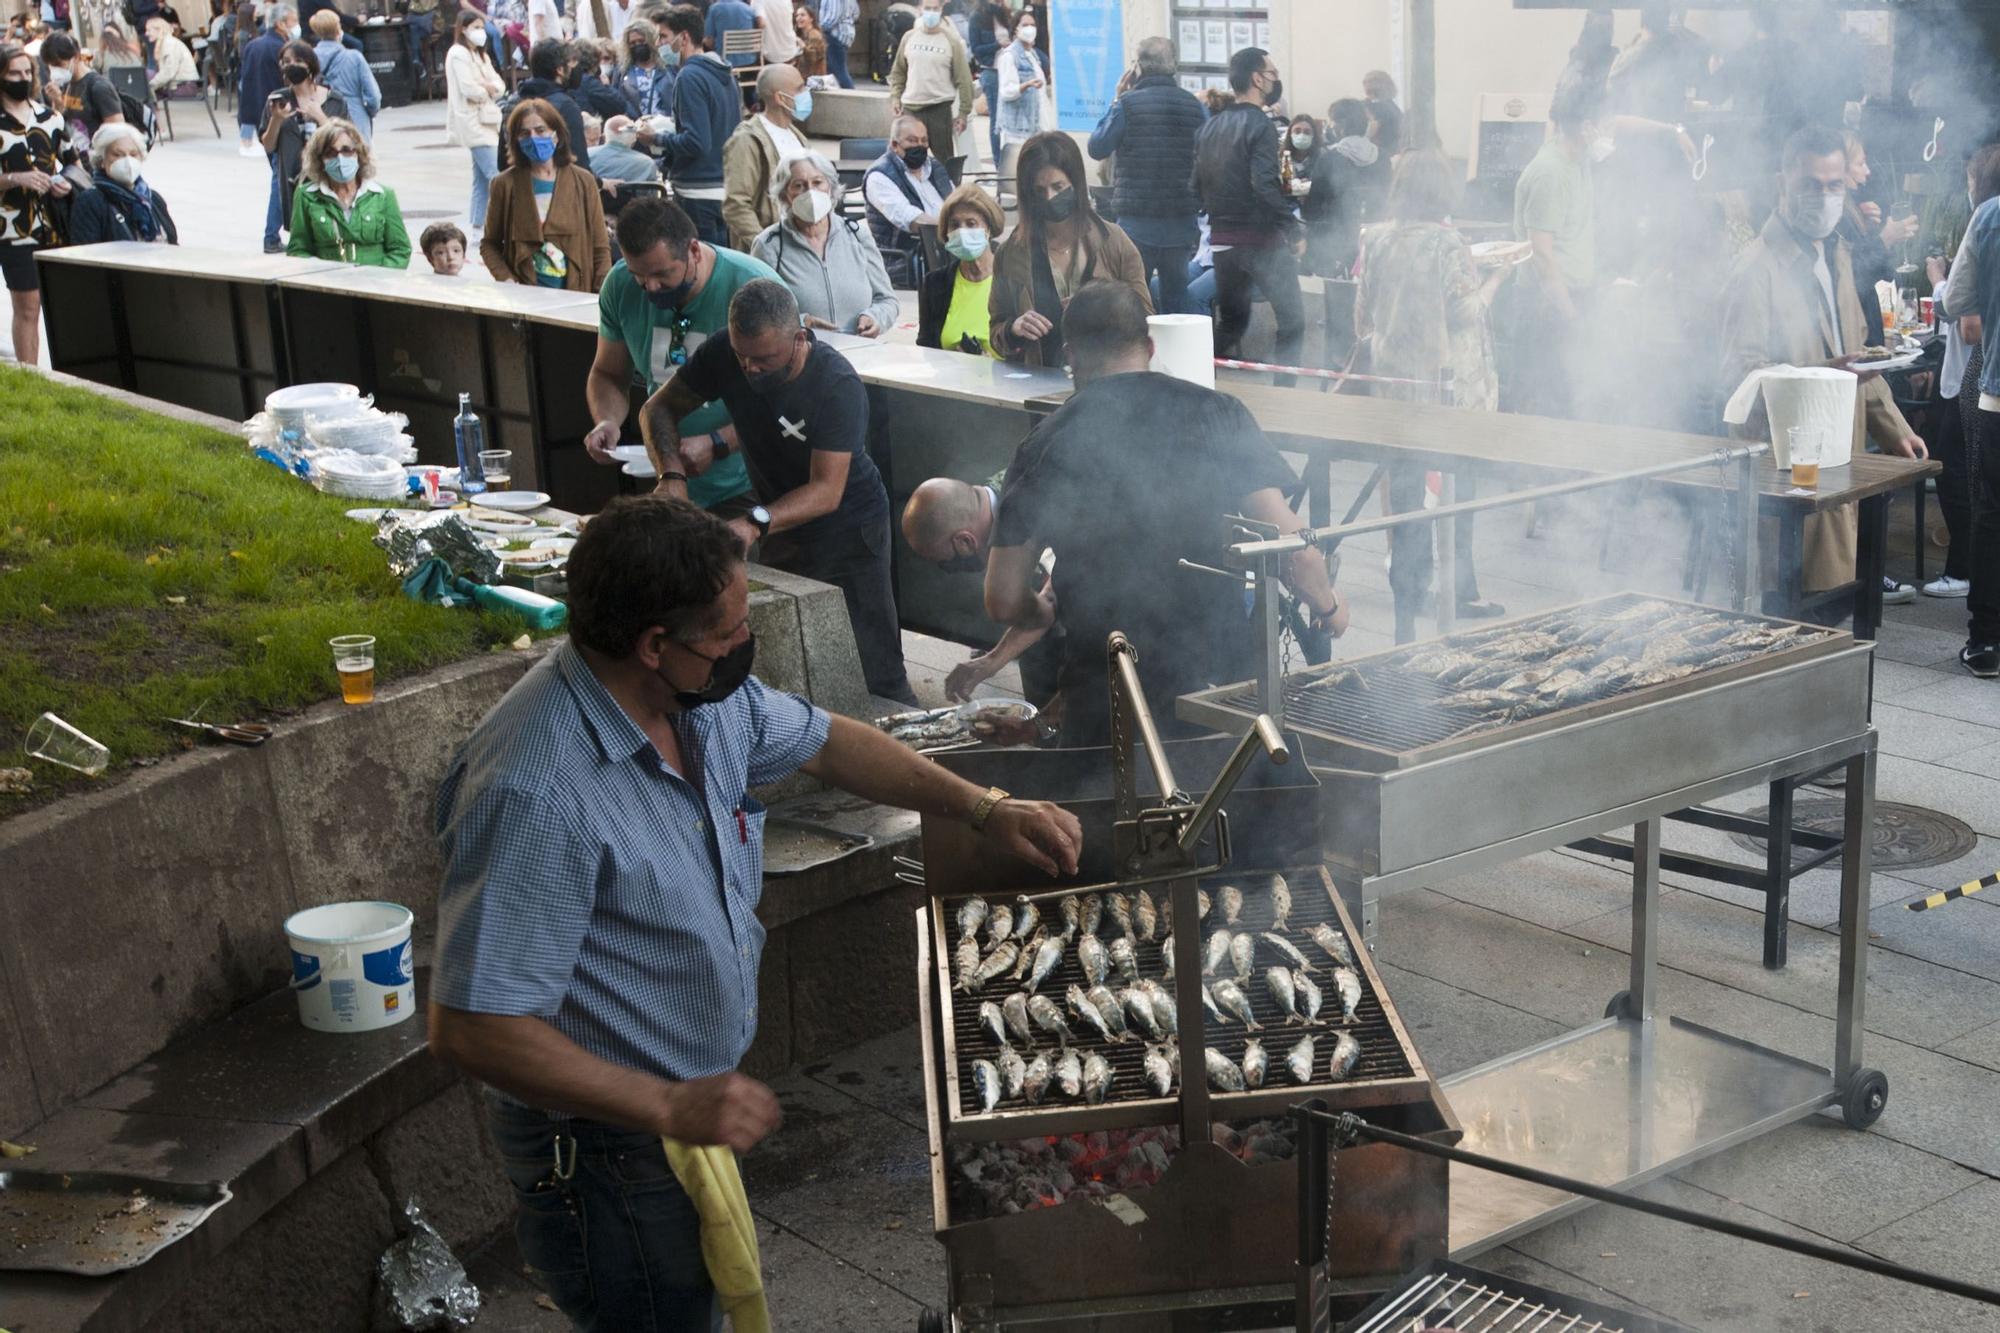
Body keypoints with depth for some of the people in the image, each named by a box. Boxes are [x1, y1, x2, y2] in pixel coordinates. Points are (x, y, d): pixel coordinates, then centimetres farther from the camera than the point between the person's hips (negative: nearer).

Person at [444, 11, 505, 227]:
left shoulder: (481, 55, 21)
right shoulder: (458, 54, -7)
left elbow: (500, 86, 12)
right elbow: (469, 89, -17)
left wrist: (489, 87, -9)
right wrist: (489, 92, 1)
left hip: (487, 121, 9)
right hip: (473, 122, -9)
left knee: (482, 180, 8)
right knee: (496, 177, -17)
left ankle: (478, 224, 11)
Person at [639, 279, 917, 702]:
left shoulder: (839, 387, -28)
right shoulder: (725, 354, -14)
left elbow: (826, 491, -31)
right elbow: (659, 408, -4)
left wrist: (755, 523, -46)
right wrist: (671, 475, -24)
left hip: (848, 529, -5)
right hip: (780, 526, 5)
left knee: (875, 677, -7)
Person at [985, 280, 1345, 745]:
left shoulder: (1043, 444, 1)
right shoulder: (1215, 413, -1)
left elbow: (1005, 602, 2)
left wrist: (1047, 612, 25)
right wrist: (1327, 604, 15)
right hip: (1221, 671, 0)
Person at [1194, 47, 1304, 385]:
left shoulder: (1210, 127, 10)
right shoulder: (1259, 125, -13)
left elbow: (1198, 183, 12)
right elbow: (1265, 185, -22)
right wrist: (1294, 230, -18)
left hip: (1223, 239, 7)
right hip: (1262, 239, -7)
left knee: (1230, 321, 18)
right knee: (1292, 320, 0)